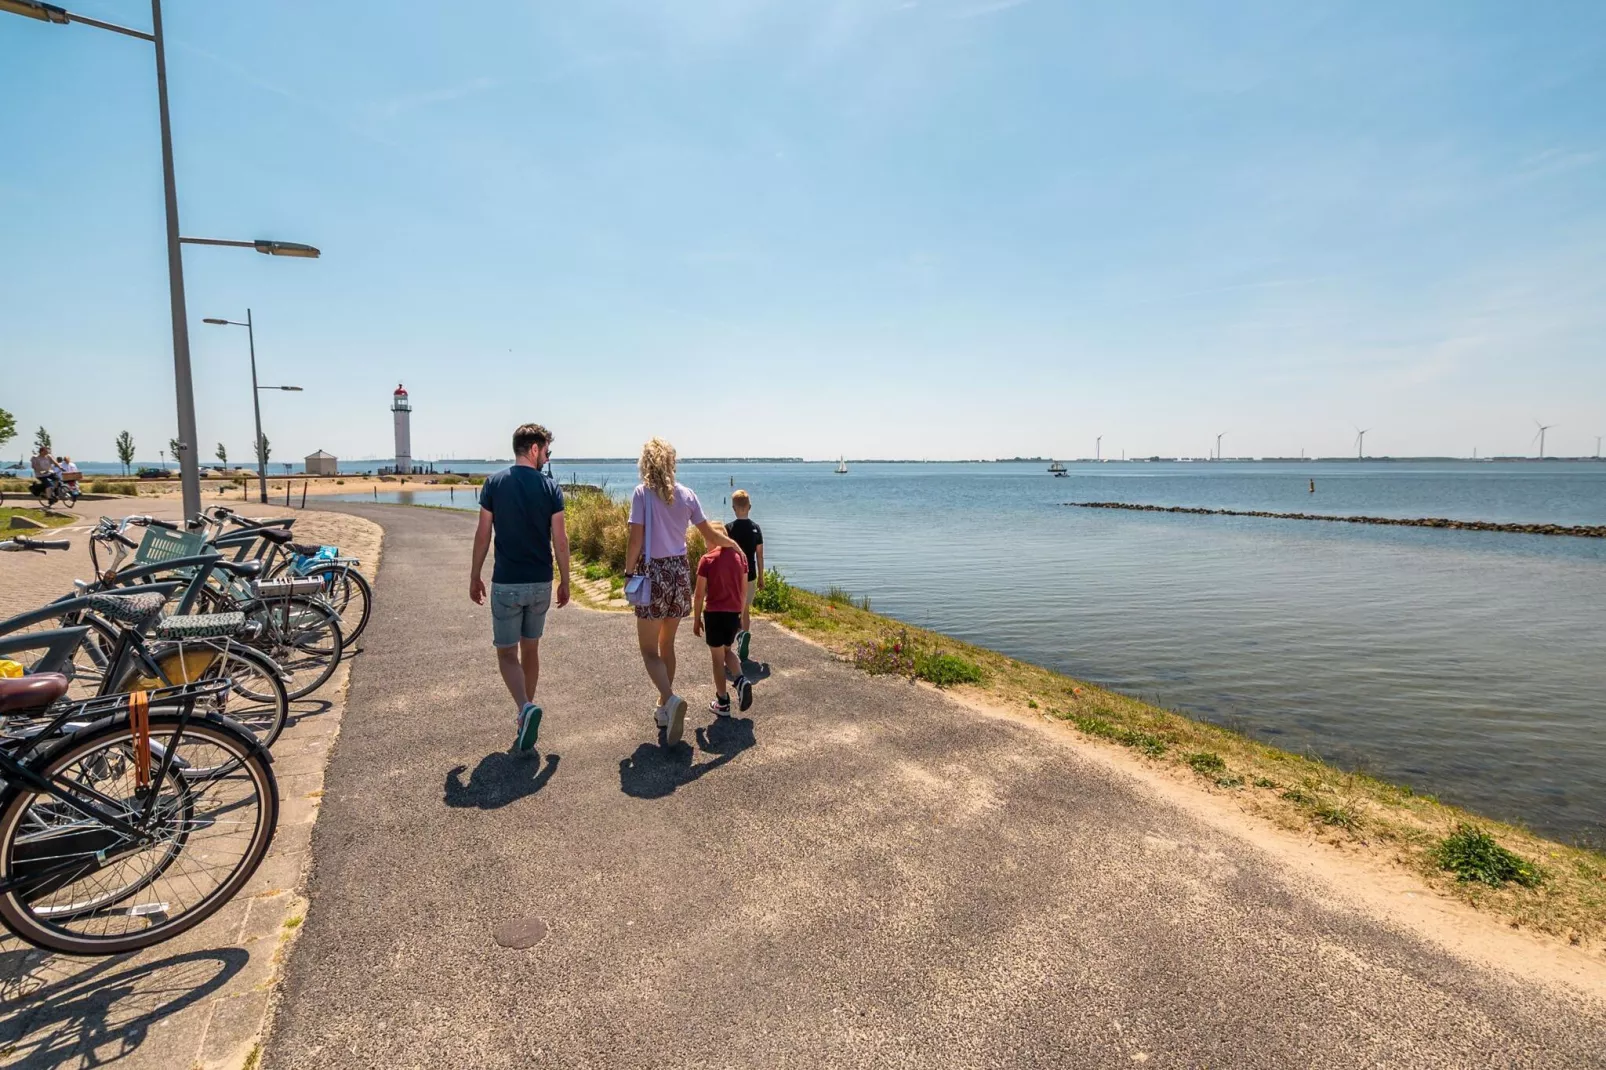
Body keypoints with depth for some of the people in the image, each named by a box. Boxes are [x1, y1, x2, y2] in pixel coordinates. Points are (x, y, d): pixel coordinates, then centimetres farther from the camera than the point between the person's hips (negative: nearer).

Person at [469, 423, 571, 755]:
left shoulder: (494, 483, -4)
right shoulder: (550, 487, -4)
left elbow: (483, 535, -2)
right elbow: (560, 540, -4)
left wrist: (475, 577, 9)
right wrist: (565, 581, 6)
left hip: (506, 584, -2)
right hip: (541, 583, 2)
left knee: (507, 653, 4)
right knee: (530, 649, 17)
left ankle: (525, 709, -19)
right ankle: (526, 713, 27)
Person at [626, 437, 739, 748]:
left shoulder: (643, 492, -10)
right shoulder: (686, 494, 3)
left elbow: (635, 541, -13)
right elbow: (709, 534, 10)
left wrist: (629, 573, 1)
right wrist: (732, 543, 28)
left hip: (653, 573, -5)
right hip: (680, 571, 5)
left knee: (649, 650, 3)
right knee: (667, 645, 18)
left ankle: (671, 700, -20)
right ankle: (664, 708, 26)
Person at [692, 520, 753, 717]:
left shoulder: (707, 559, -10)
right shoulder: (740, 556, 3)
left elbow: (699, 594, -8)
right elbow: (744, 590, 8)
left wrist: (696, 619, 2)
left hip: (715, 613, -4)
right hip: (734, 613, 4)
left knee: (718, 658, 7)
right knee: (727, 650, 24)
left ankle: (722, 703, 13)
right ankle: (741, 680, 0)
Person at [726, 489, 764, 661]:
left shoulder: (729, 528, -10)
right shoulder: (756, 528, -1)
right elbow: (760, 556, 2)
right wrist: (761, 577, 12)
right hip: (750, 576, 3)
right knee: (746, 611, 15)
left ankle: (742, 633, -17)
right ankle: (742, 649, 11)